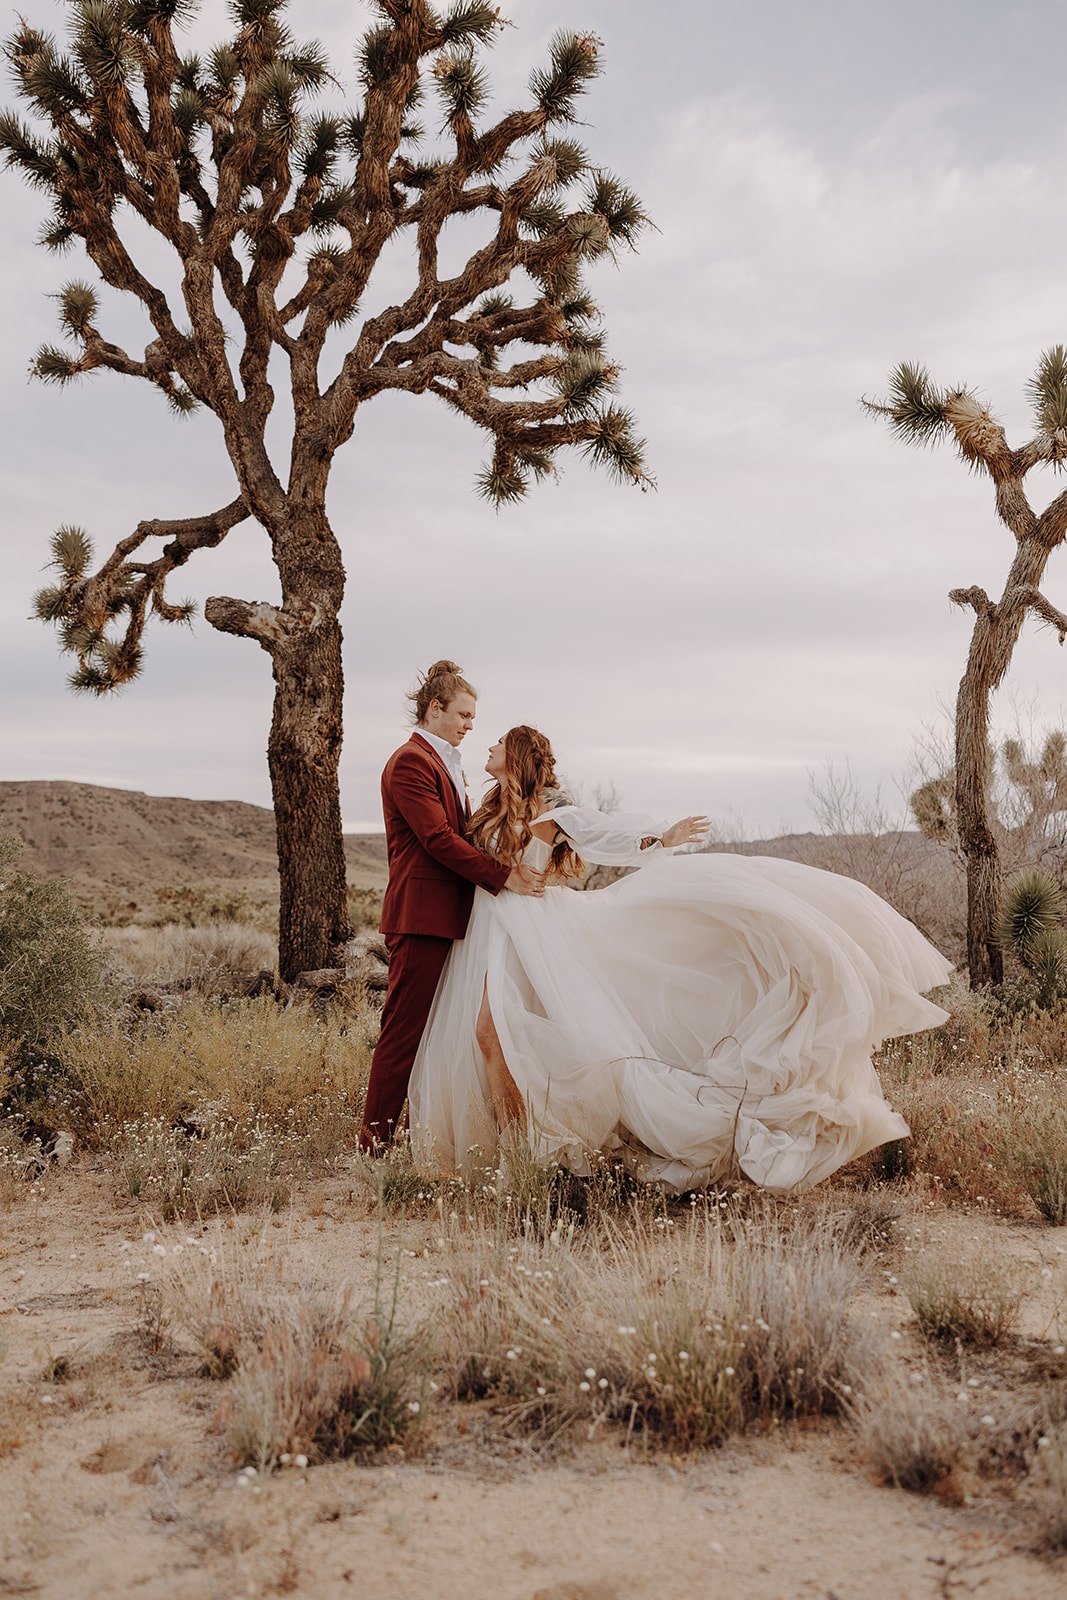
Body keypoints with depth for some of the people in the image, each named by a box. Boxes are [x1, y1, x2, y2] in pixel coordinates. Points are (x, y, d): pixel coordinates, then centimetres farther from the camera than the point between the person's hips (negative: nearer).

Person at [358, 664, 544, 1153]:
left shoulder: (448, 764, 22)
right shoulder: (411, 761, -10)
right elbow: (438, 838, -18)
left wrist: (507, 869, 5)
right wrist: (503, 876, -19)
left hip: (448, 916, 10)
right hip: (421, 915, -10)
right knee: (405, 1030, -6)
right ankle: (375, 1140, 1)